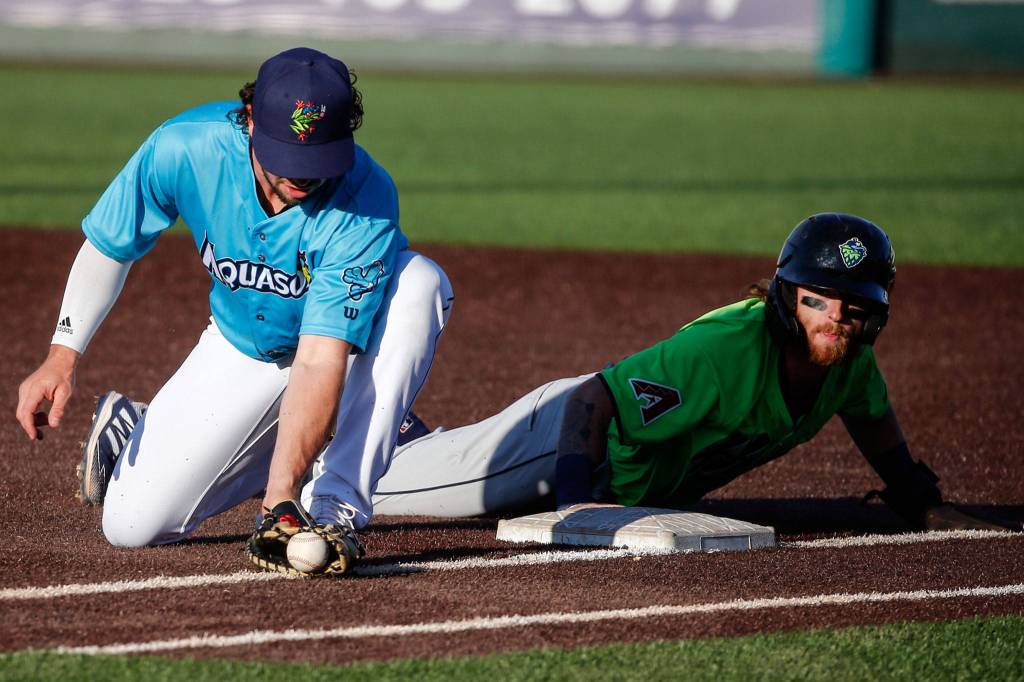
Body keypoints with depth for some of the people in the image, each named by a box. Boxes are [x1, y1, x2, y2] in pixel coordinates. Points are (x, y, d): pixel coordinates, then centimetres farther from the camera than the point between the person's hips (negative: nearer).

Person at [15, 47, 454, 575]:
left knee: (419, 280, -37)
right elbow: (108, 246, -8)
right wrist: (62, 357, -19)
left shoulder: (364, 201, -36)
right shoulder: (184, 149, -28)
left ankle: (335, 505, -32)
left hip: (351, 340, -2)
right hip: (241, 348, 2)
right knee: (132, 524, -13)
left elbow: (320, 361, -42)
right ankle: (132, 432, 24)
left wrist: (280, 498, -50)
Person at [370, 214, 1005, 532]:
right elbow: (595, 399, -41)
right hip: (567, 430, -7)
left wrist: (923, 504, 15)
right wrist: (574, 501, -51)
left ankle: (408, 440, 50)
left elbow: (872, 416, 8)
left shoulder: (850, 355, -17)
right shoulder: (727, 347, -40)